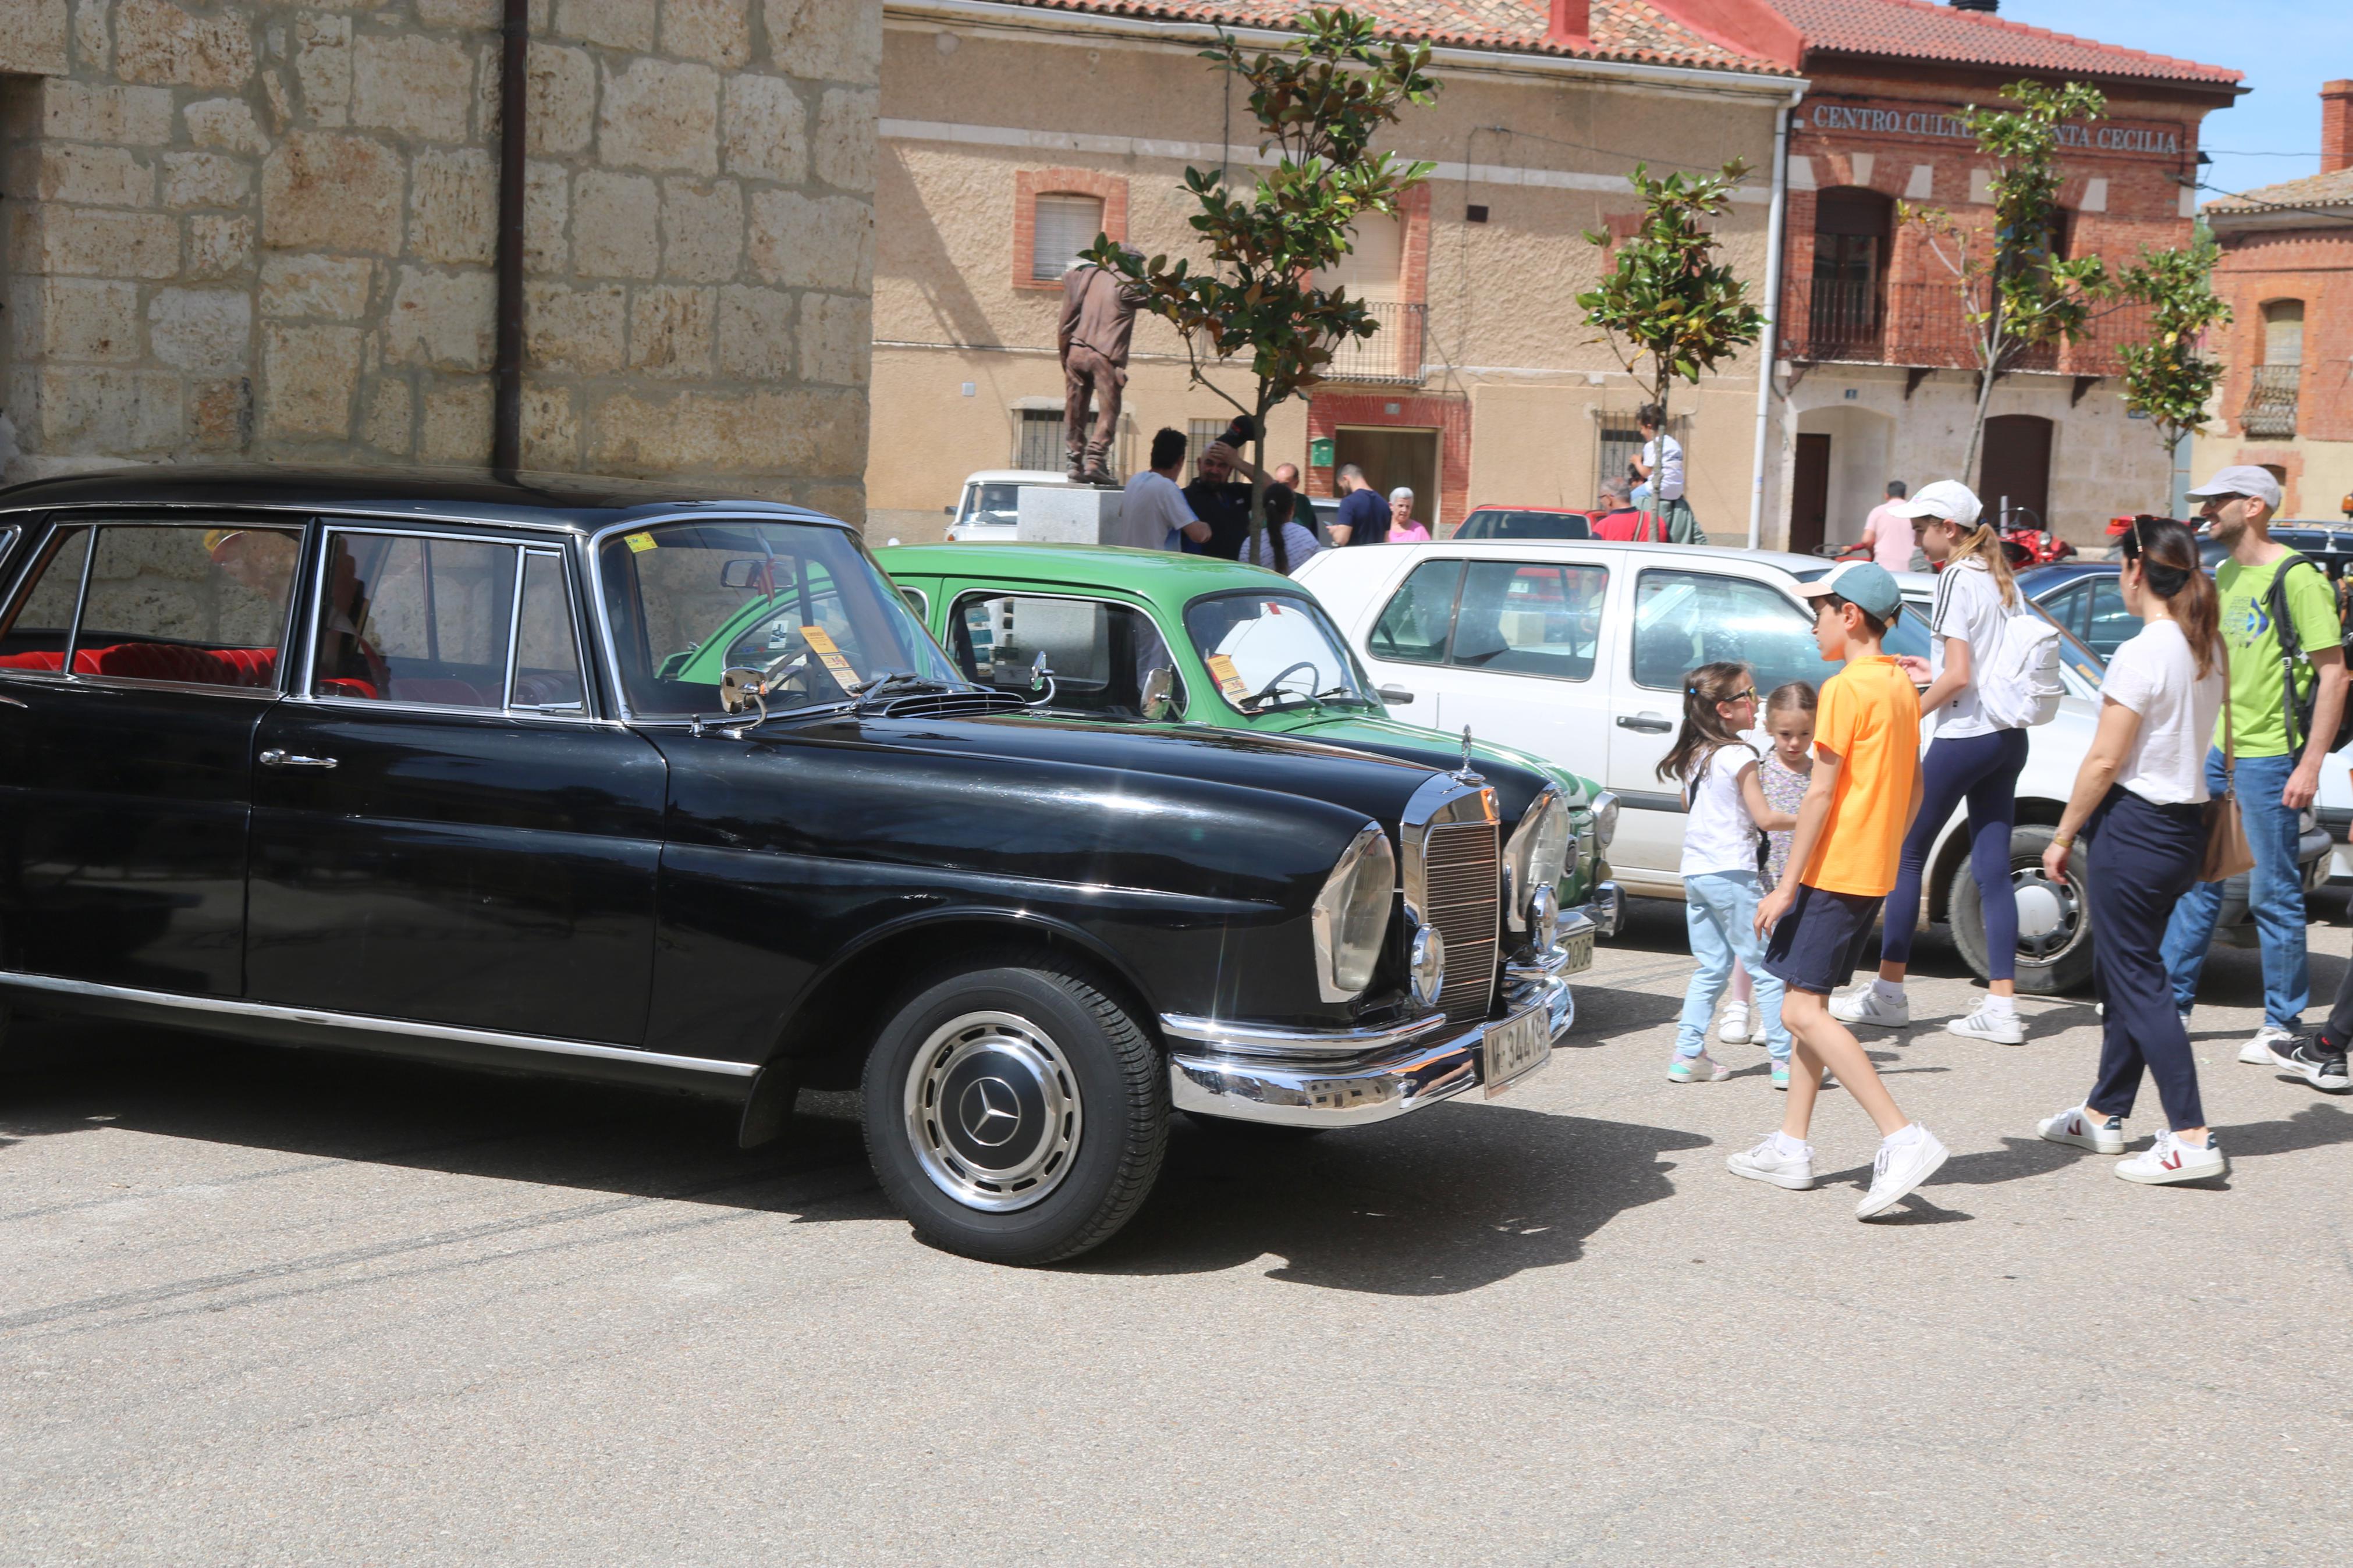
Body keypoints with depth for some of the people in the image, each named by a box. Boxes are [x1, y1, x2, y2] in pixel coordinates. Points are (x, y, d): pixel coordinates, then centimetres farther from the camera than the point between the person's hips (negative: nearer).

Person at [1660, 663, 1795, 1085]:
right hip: (1731, 872, -8)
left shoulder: (1691, 757, 10)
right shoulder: (1739, 757, -12)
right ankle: (1787, 1058, -1)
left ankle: (1689, 1055, 9)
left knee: (1710, 968, 14)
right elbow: (1765, 818, -13)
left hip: (1694, 872, 8)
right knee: (1766, 968, -2)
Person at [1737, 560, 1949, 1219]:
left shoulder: (1846, 689, -14)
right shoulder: (1902, 687, 13)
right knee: (1808, 1005, 15)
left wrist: (1787, 885, -15)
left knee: (1803, 1010, -12)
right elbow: (1914, 788, 18)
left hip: (1834, 870, -10)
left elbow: (1820, 794, -17)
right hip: (1874, 871, 10)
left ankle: (1904, 1138, -19)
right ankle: (1791, 1148, 18)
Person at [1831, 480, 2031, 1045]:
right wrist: (1930, 670, 20)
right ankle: (2002, 1006, 3)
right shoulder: (2003, 580, 13)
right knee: (1993, 867, 6)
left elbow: (1958, 675, -17)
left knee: (1908, 853, 3)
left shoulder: (1956, 579, -11)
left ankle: (1889, 992, 6)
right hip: (2009, 737, 8)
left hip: (1963, 735, -8)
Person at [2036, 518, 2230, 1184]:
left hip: (2133, 823, -9)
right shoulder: (2210, 650, 8)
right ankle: (2104, 1115, 28)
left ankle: (2191, 1137, -10)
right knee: (2118, 972, 18)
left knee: (2136, 981, -5)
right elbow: (2202, 740, 14)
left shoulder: (2142, 654, -17)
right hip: (2186, 822, 9)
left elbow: (2104, 761, -16)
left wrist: (2063, 836, -8)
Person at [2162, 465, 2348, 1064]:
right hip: (2214, 751, 8)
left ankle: (2284, 1023, 8)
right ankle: (2171, 1000, 21)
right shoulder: (2222, 577, 13)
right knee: (2196, 883, 12)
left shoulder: (2296, 578, -11)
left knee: (2273, 893, -1)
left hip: (2268, 756, -8)